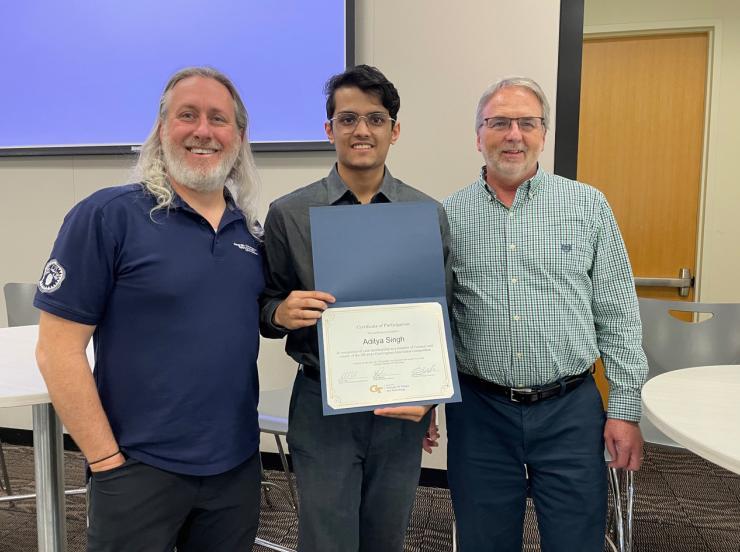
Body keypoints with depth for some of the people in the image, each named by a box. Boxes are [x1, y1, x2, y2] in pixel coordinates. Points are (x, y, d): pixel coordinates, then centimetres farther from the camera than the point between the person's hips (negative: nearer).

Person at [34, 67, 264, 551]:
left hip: (237, 464, 5)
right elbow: (58, 350, -11)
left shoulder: (251, 230, 5)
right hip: (139, 467, -5)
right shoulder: (106, 215, -11)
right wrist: (107, 459, -11)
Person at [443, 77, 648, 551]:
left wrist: (625, 410, -1)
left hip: (571, 410, 0)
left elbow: (618, 318, 2)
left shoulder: (588, 206, 1)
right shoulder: (449, 217, 1)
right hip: (479, 412, 1)